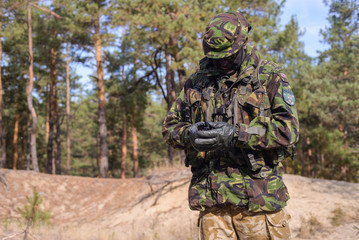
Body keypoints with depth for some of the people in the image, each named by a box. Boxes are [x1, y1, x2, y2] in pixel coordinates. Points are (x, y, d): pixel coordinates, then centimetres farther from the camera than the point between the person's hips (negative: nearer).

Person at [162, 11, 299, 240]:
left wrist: (235, 135, -19)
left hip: (257, 196, -3)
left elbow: (288, 129, -10)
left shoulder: (270, 77, 0)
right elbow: (170, 126, 15)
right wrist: (190, 135, -9)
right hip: (211, 198, 3)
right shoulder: (198, 81, 13)